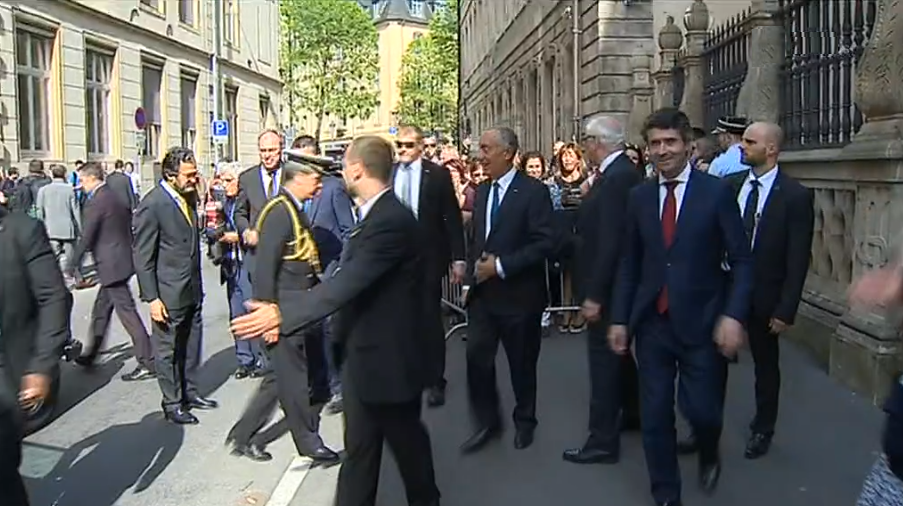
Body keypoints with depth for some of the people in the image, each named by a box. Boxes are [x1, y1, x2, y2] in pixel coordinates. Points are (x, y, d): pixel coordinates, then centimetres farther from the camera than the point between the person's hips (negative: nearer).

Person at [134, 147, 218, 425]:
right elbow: (143, 257, -15)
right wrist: (152, 298, -17)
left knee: (191, 345, 16)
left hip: (192, 289, 7)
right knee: (168, 349, 6)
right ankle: (172, 403, 18)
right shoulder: (151, 205, -16)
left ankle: (190, 393, 31)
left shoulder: (188, 198, 7)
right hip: (168, 293, -7)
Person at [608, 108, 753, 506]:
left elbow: (741, 261, -4)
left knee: (702, 410, 3)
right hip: (652, 323, 3)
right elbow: (629, 264, 10)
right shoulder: (639, 196, 6)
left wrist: (733, 315, -15)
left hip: (701, 323, -3)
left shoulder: (717, 192, -4)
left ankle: (709, 457, 38)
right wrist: (620, 319, 6)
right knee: (654, 416, 7)